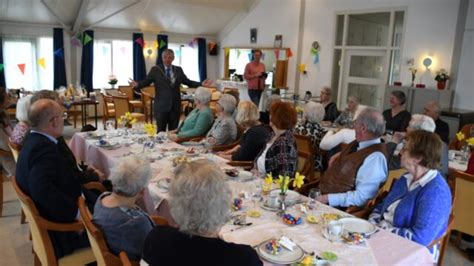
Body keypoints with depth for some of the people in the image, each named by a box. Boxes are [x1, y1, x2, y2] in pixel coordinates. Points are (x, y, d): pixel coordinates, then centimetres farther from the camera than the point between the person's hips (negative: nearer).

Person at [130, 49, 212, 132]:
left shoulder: (178, 70, 10)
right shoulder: (155, 69, 1)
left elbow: (188, 82, 12)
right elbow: (145, 82, -2)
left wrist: (201, 84, 0)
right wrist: (137, 85, -23)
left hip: (175, 106, 3)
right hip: (161, 106, -3)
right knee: (161, 132, 2)